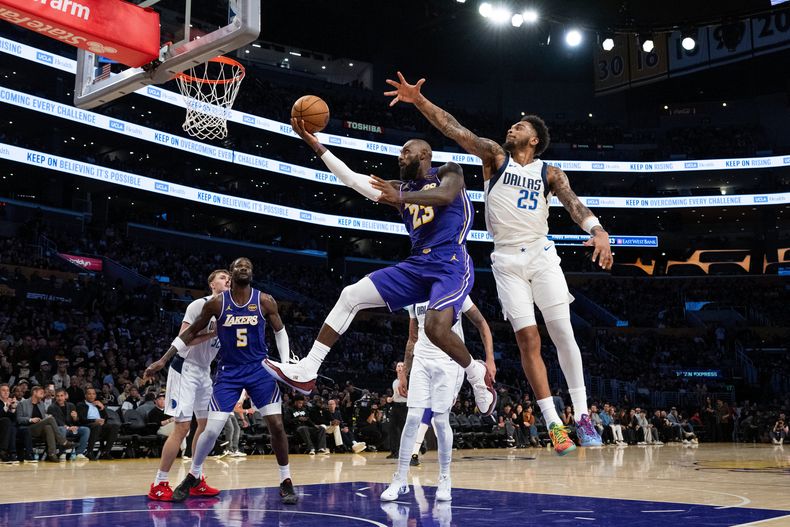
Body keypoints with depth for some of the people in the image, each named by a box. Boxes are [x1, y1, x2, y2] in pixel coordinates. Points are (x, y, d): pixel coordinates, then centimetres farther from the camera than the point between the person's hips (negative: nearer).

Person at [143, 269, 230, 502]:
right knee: (182, 426, -12)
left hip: (204, 371, 9)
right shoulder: (199, 305, -15)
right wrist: (213, 333, -25)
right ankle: (159, 484, -7)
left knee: (206, 424, 9)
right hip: (185, 368, -9)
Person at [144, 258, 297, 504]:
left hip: (259, 369, 0)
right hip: (228, 372, 0)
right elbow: (191, 332, 4)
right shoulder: (216, 303, -7)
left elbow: (280, 331, 8)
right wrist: (163, 360, 1)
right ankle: (193, 477, 19)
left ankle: (286, 482, 7)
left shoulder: (265, 301, -6)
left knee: (276, 425, -8)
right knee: (212, 429, -5)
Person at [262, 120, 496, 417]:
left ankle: (478, 376, -2)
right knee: (351, 296, -1)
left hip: (452, 265, -7)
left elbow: (446, 195, -19)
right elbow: (351, 179, 15)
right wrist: (314, 144, 9)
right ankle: (306, 372, 0)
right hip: (417, 265, 7)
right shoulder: (401, 189, 21)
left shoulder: (448, 172, 5)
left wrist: (402, 198, -29)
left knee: (436, 327, -32)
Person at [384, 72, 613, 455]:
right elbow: (455, 130, -4)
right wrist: (419, 101, -16)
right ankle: (553, 423, 0)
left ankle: (582, 415, 3)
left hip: (541, 254, 1)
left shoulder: (550, 173, 7)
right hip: (507, 260, 0)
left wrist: (598, 231, -30)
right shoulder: (495, 157, 7)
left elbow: (573, 204, -9)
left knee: (562, 332, -6)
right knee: (527, 339, -5)